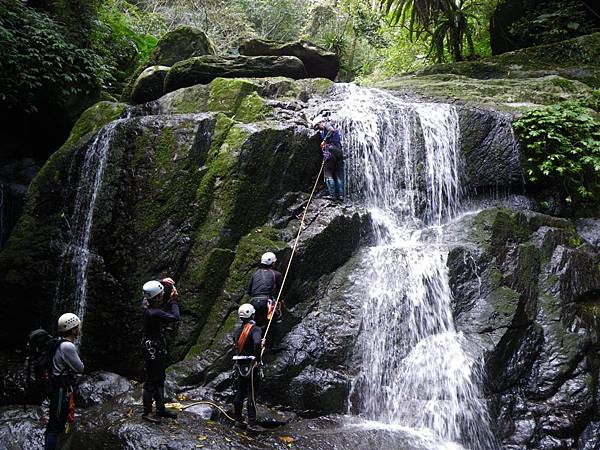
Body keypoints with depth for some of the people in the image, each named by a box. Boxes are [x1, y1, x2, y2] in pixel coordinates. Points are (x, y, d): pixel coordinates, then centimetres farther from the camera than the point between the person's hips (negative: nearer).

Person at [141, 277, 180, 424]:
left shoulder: (148, 303, -2)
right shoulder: (154, 313, -30)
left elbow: (153, 287, 18)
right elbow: (175, 317, -26)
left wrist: (162, 282, 1)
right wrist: (173, 300, -15)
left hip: (158, 348, 10)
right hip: (153, 350, -10)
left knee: (160, 379, 17)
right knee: (151, 381, 0)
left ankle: (161, 409, 28)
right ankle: (146, 413, 10)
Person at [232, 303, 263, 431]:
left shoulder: (238, 330, 9)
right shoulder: (255, 329, -14)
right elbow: (257, 343, -32)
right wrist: (258, 359, -19)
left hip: (239, 365, 7)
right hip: (251, 364, -7)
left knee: (239, 393, 15)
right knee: (252, 395, -3)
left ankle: (238, 420, 23)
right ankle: (252, 423, -1)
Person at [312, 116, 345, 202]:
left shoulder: (327, 124, 3)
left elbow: (331, 130, -16)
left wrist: (324, 140, -14)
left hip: (330, 150, -8)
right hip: (339, 152, 8)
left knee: (329, 174, -4)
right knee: (339, 175, 6)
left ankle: (332, 195, -11)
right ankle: (341, 195, 0)